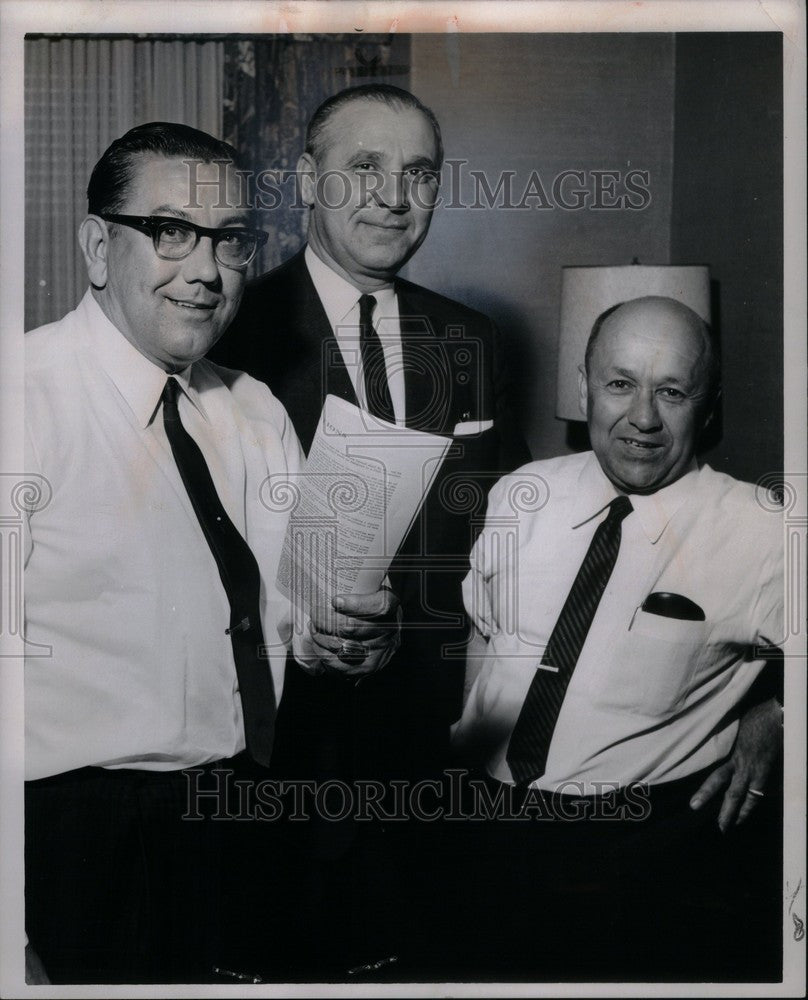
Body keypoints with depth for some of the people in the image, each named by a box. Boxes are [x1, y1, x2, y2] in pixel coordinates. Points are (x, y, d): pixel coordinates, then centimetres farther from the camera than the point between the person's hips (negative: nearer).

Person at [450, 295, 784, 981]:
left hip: (646, 845, -2)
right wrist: (464, 746, 10)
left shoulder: (760, 536, -7)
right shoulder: (518, 498, 6)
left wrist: (774, 718, -9)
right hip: (483, 822, 3)